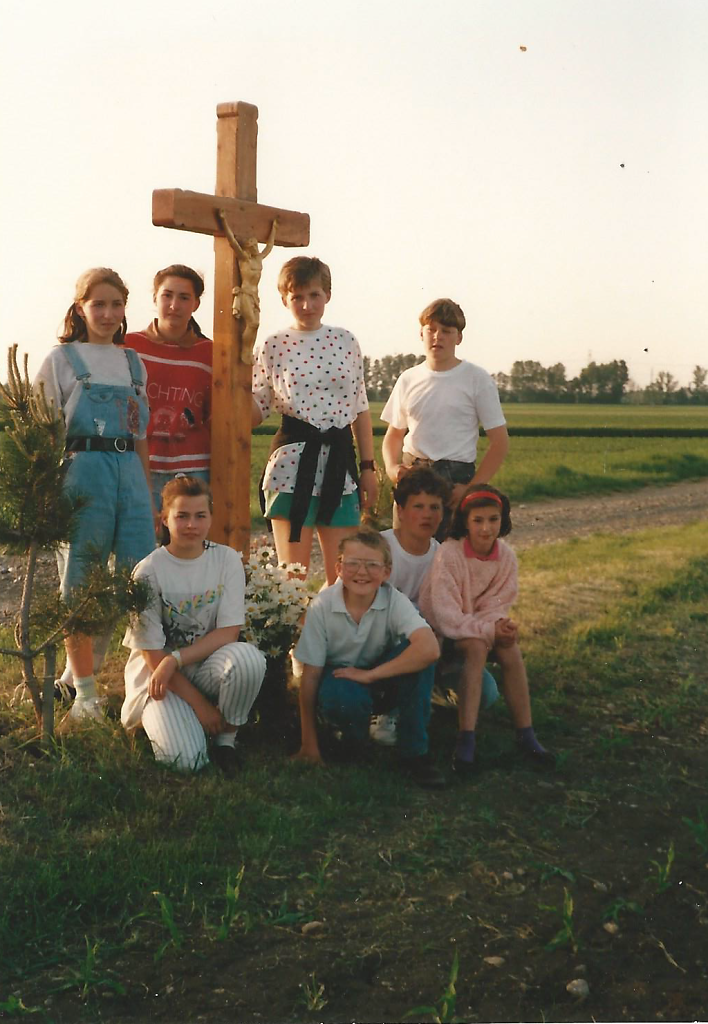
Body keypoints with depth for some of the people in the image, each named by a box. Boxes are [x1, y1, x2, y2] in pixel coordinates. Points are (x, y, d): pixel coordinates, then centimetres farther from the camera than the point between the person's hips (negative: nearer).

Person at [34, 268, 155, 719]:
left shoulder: (133, 363, 16)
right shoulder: (62, 359, 3)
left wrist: (148, 495, 13)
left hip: (130, 474, 5)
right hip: (83, 473, -4)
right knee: (80, 586, 0)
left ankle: (86, 661, 18)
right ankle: (85, 690, 11)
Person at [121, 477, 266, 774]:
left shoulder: (227, 560, -4)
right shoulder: (149, 571, -12)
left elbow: (228, 633, -9)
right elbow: (153, 653, -11)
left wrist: (175, 659, -22)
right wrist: (200, 704, -15)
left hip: (206, 666, 2)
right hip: (158, 673, -2)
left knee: (248, 658, -33)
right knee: (187, 759, -26)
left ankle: (226, 739, -7)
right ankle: (157, 719, 10)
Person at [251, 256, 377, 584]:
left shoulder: (346, 341, 7)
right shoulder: (271, 347, 1)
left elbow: (361, 409, 11)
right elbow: (254, 413, 3)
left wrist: (368, 467, 8)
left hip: (340, 459, 3)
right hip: (292, 461, -2)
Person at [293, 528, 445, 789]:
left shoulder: (394, 601, -21)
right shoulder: (322, 606, -20)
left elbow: (430, 648, -38)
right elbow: (310, 675, -15)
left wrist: (368, 674, -34)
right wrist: (309, 744, -13)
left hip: (383, 676, 2)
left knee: (419, 653, -29)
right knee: (343, 699, -38)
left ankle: (414, 752, -15)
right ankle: (353, 739, 0)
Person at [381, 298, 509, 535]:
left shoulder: (477, 379, -1)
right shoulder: (408, 380, 10)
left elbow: (500, 442, -2)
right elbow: (394, 434, 19)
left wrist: (472, 488, -11)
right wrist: (392, 467, -3)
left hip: (455, 479, -3)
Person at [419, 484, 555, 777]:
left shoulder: (506, 557, -8)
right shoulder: (448, 554, -23)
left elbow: (497, 606, -3)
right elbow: (445, 616, -25)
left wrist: (501, 627, -26)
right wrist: (489, 630, -31)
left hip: (478, 625, 5)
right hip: (439, 631, -5)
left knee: (510, 648, -24)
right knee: (476, 647, -33)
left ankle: (526, 735, -18)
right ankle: (466, 740, -36)